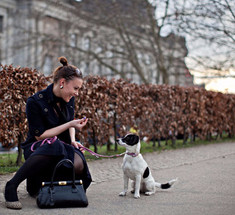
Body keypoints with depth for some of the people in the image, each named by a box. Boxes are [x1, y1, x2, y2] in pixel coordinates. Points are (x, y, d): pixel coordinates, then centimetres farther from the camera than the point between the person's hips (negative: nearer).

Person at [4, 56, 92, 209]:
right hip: (36, 149, -6)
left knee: (78, 164, -29)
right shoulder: (35, 102, -16)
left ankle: (38, 179, 6)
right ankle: (11, 185, -30)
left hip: (62, 146, 7)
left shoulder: (68, 99, 4)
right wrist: (70, 124, -21)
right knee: (53, 145, -42)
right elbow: (40, 135, -18)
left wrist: (73, 140, 2)